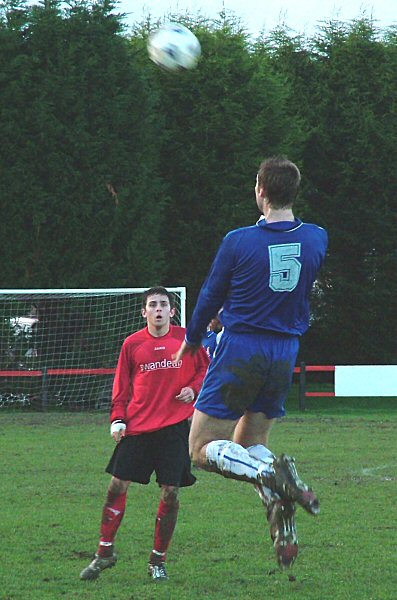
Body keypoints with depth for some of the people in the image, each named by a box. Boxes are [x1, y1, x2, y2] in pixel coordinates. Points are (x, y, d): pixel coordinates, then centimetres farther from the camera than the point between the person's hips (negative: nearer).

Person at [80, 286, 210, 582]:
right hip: (138, 426, 1)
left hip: (176, 426, -1)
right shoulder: (133, 343, 4)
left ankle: (159, 559, 12)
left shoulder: (186, 338, 1)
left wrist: (193, 389, -8)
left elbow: (206, 369, 11)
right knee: (118, 486, -2)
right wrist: (118, 418, 0)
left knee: (171, 492, -2)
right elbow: (122, 384, 10)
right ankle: (105, 552, 14)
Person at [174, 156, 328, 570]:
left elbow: (210, 296, 0)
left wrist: (190, 342, 16)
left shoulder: (239, 241, -12)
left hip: (241, 349, -5)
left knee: (203, 450, 0)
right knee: (249, 443, 17)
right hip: (286, 351, 5)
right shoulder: (317, 239, 0)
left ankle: (269, 473, -28)